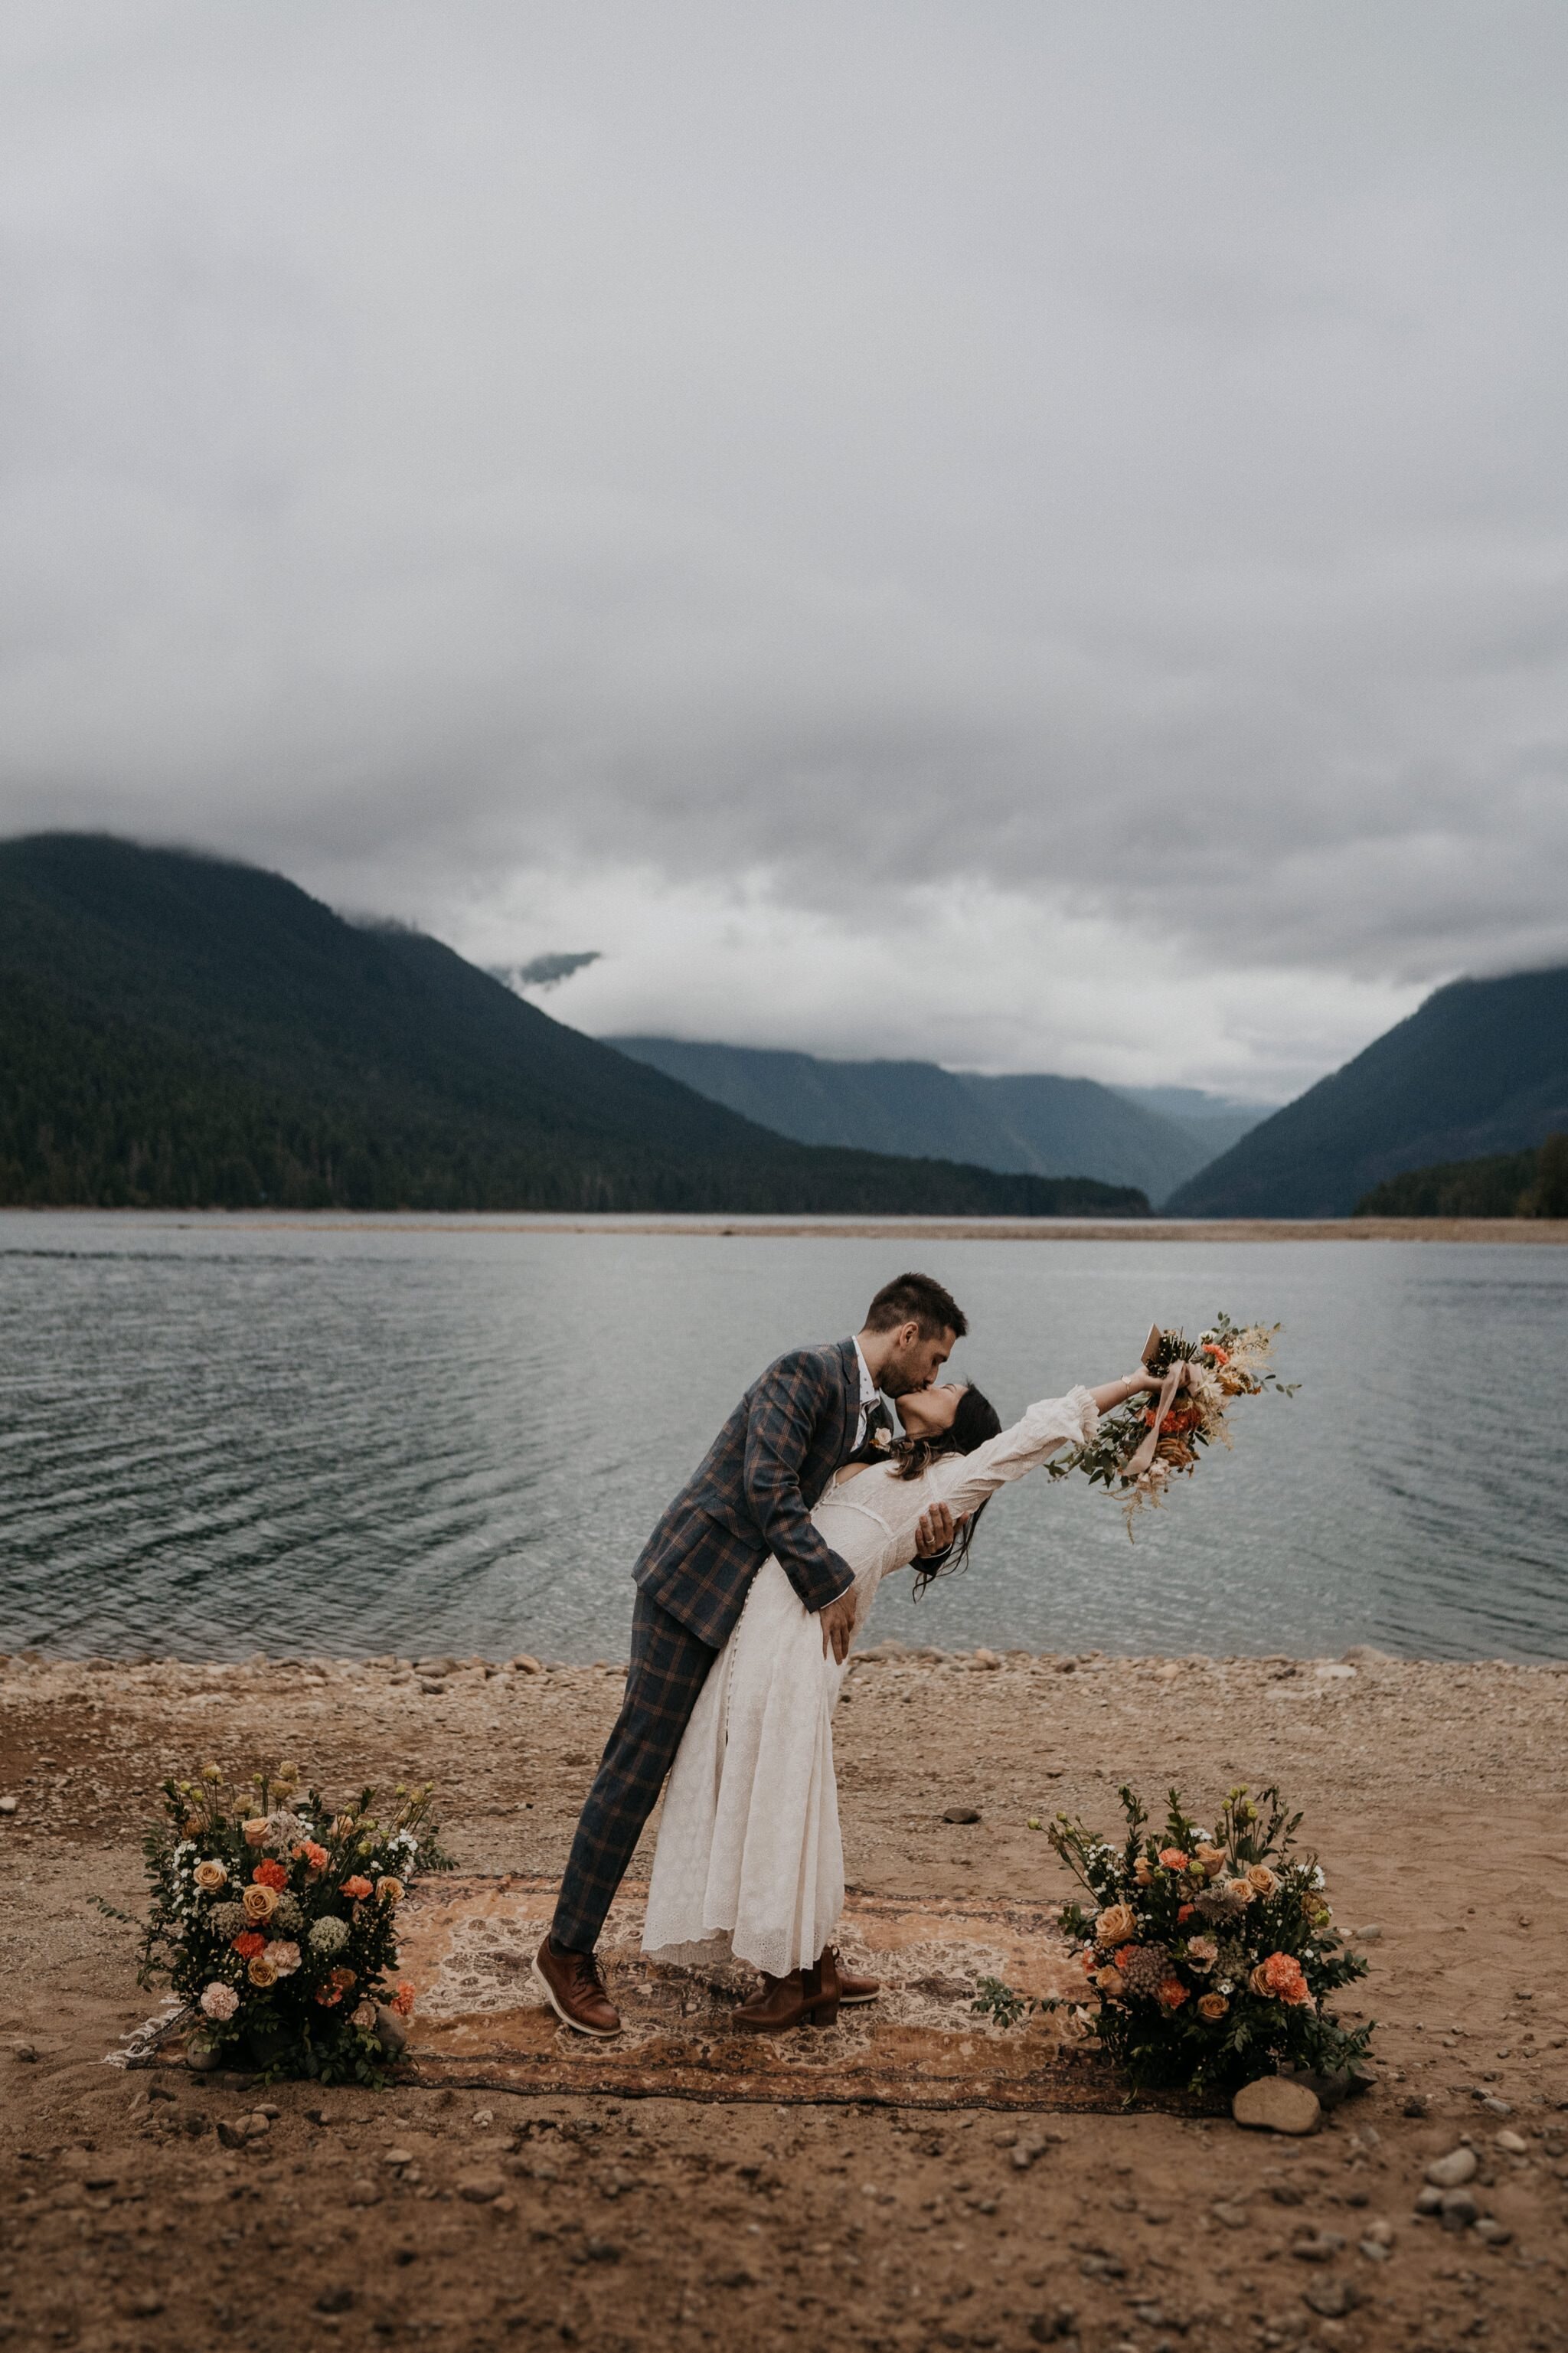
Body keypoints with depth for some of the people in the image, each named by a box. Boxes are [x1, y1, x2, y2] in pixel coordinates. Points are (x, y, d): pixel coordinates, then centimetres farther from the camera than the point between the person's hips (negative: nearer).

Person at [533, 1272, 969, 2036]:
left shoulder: (869, 1415, 14)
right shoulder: (805, 1374, -16)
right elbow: (768, 1488, -25)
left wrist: (918, 1544, -5)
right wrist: (831, 1584, -23)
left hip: (755, 1602, 10)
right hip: (692, 1586, -10)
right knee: (638, 1769, -6)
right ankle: (566, 1951, 3)